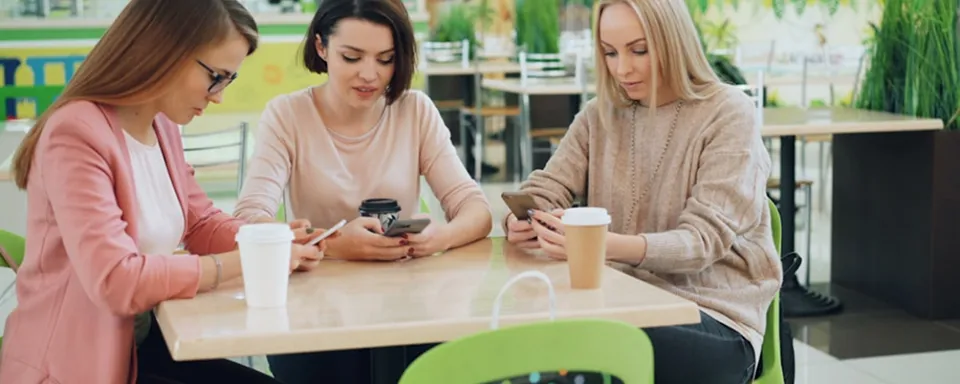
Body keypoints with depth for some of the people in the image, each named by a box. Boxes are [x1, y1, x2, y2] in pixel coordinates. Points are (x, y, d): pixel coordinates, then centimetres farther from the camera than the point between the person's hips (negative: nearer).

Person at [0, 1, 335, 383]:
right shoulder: (77, 134, -22)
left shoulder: (162, 126, 4)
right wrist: (246, 260, -21)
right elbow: (117, 281, -29)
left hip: (140, 346, 8)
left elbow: (203, 223, 16)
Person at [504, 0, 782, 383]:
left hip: (713, 315, -4)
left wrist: (603, 244, -34)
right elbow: (544, 192, 6)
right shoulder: (600, 114, 10)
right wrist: (521, 221, -21)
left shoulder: (728, 113, -7)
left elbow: (702, 240, -16)